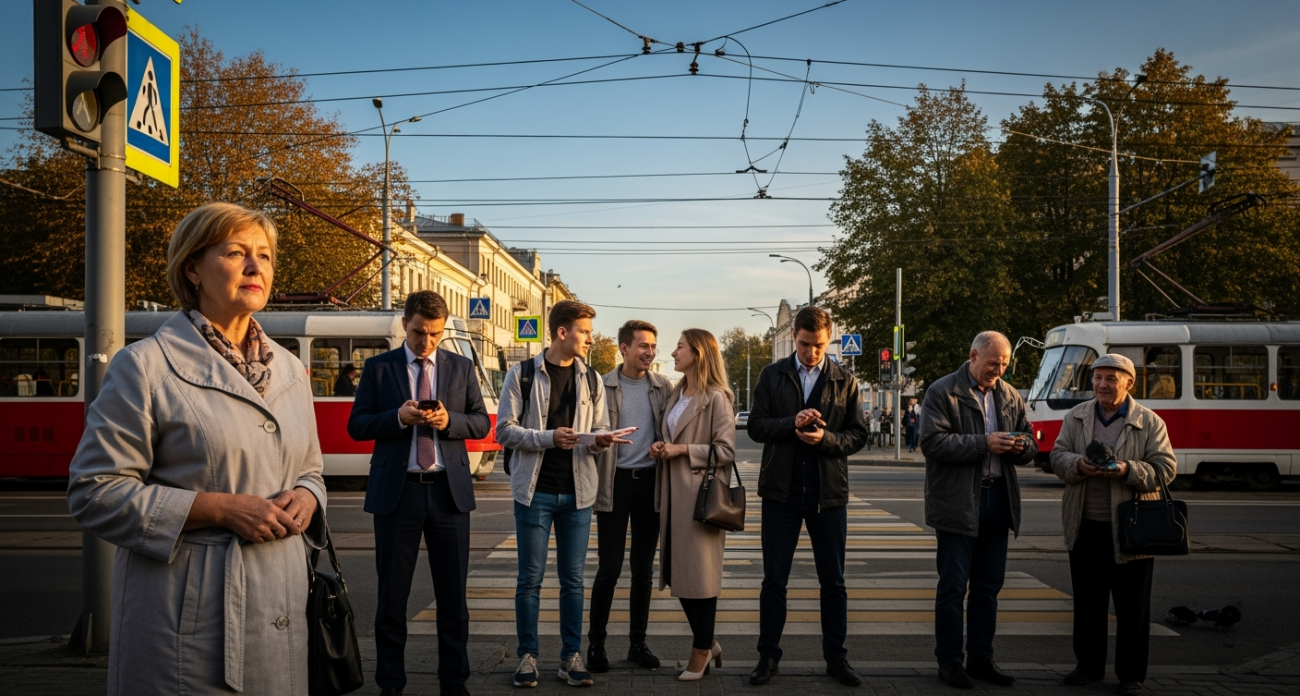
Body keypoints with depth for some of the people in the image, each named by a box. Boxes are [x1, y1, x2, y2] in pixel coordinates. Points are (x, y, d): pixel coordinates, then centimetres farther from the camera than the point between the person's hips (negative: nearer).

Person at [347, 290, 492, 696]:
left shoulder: (462, 367, 7)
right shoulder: (378, 368, 3)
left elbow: (482, 423, 6)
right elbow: (356, 426, 0)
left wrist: (450, 420, -14)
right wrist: (398, 417, -17)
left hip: (449, 491, 1)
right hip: (397, 491, -1)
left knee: (453, 595, 8)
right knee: (392, 594, 8)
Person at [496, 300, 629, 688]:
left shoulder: (592, 380, 9)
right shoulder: (523, 375, -3)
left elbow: (599, 429, 10)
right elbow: (505, 430, -6)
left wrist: (600, 440, -13)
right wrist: (549, 437, -19)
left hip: (577, 493, 3)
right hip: (535, 491, -3)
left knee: (573, 579, 8)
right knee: (530, 579, 5)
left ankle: (571, 656, 17)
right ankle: (528, 655, 17)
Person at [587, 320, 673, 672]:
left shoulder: (664, 387, 5)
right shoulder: (603, 386, -2)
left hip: (651, 481, 3)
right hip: (616, 481, -2)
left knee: (644, 567, 10)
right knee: (610, 568, -1)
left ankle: (638, 641, 21)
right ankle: (596, 642, 12)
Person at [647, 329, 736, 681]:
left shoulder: (716, 398, -9)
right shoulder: (675, 395, 15)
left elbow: (726, 449, -14)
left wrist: (683, 449, -16)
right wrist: (660, 448, 4)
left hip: (702, 494, -8)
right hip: (674, 493, 8)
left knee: (699, 573, 0)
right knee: (677, 571, 11)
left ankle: (701, 651, 14)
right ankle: (706, 643, 26)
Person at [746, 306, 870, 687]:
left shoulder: (845, 380, 3)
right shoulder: (772, 375, 3)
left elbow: (858, 435, 1)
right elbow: (756, 426, 0)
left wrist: (825, 437, -17)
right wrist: (792, 423, -17)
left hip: (828, 492, 0)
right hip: (781, 490, 0)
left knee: (833, 581, 9)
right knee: (774, 579, 7)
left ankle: (836, 656, 22)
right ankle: (768, 655, 17)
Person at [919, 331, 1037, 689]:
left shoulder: (1011, 396, 12)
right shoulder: (942, 392, -6)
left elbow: (1030, 444, 17)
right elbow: (932, 442, -16)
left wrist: (1021, 446, -7)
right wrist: (983, 444, -21)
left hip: (997, 499, 6)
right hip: (957, 502, -6)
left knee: (989, 586, 12)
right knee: (953, 587, 1)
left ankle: (981, 658, 23)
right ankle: (949, 661, 12)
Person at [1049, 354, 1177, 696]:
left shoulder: (1150, 422, -3)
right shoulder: (1076, 417, 7)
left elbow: (1165, 469, -7)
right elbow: (1057, 456, 3)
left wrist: (1128, 471, -23)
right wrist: (1077, 464, -18)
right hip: (1085, 527, 3)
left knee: (1131, 607, 7)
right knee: (1087, 602, 13)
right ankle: (1089, 664, 27)